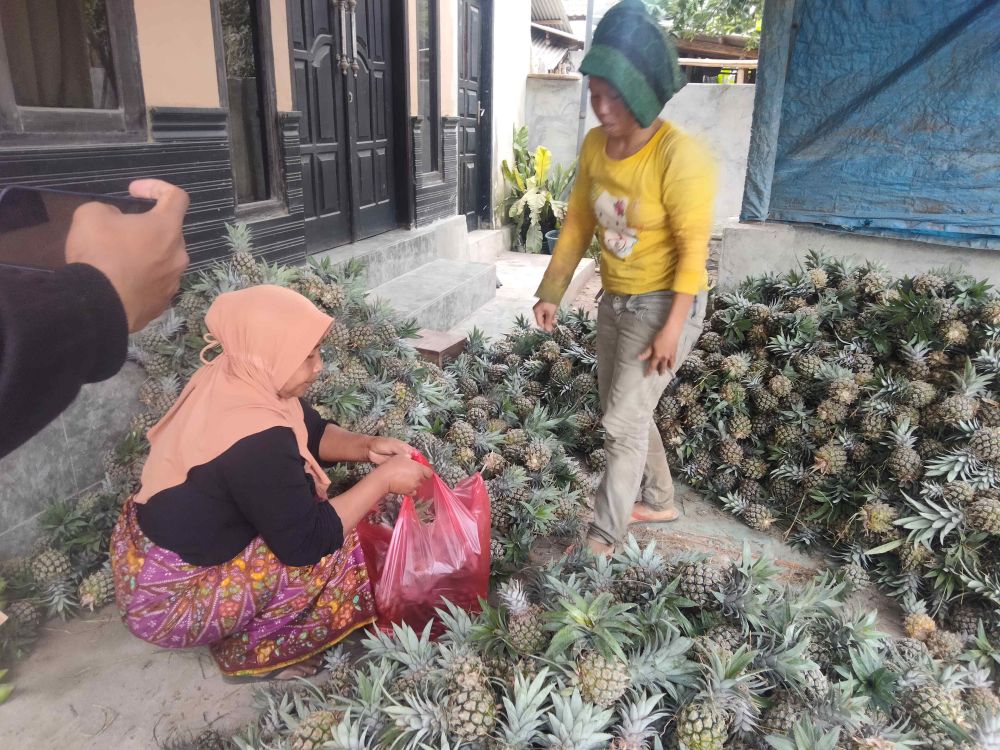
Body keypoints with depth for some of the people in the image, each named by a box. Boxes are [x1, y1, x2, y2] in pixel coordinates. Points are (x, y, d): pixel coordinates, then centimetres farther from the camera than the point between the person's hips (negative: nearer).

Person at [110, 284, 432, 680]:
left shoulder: (232, 379, -6)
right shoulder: (257, 441, -32)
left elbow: (311, 432, 7)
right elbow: (307, 542, -24)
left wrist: (366, 447, -8)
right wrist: (383, 479, -19)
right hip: (166, 600, -9)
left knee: (315, 504, 10)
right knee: (339, 549, -11)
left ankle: (245, 629, 16)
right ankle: (250, 652, 7)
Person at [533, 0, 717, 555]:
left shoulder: (679, 157, -22)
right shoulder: (595, 145, -2)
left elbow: (693, 251, -19)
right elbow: (577, 222, 6)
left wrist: (671, 329, -20)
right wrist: (551, 291, 3)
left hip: (665, 303, -7)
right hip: (615, 300, 8)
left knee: (622, 423, -4)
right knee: (624, 412, 18)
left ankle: (602, 539, 13)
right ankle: (659, 502, 40)